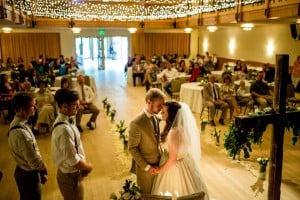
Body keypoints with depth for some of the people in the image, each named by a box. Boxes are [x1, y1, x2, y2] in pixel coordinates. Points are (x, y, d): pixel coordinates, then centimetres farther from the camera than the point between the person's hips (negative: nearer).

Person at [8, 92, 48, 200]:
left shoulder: (17, 123, -4)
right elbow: (35, 162, -28)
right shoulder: (21, 133, -34)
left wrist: (41, 172, 6)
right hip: (29, 175, -8)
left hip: (24, 171, 8)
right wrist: (44, 170, -6)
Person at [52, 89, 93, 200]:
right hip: (70, 176, -9)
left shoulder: (65, 121, -2)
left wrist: (84, 164, 3)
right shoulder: (64, 129, -33)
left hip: (70, 173, 9)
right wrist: (88, 166, -11)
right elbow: (73, 160, -28)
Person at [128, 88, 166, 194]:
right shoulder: (136, 123, -27)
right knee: (147, 194, 16)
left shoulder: (155, 117, -4)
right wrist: (146, 166, -17)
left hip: (157, 162, 6)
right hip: (146, 165, -6)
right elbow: (132, 148, -20)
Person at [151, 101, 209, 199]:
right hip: (182, 162, 9)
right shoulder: (180, 127, -5)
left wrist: (160, 169, -11)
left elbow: (172, 159, -25)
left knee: (176, 192, 15)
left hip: (174, 167, -9)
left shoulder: (174, 133, -34)